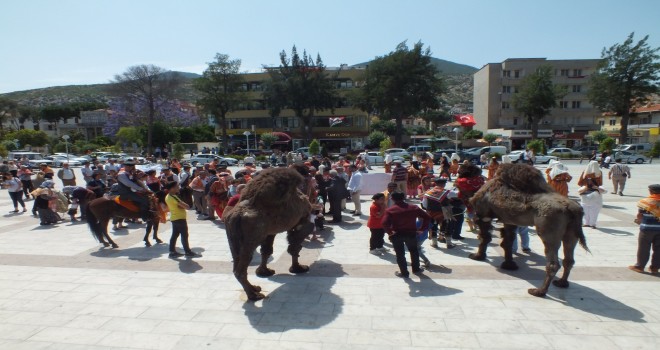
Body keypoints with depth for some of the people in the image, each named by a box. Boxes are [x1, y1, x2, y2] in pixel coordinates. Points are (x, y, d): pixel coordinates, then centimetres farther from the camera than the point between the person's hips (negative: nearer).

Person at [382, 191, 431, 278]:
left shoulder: (390, 210, -11)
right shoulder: (414, 208, -1)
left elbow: (385, 223, -24)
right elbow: (427, 217, -2)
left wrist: (390, 232, -11)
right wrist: (422, 229, 1)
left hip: (397, 235, -2)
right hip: (411, 233, 3)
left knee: (400, 254, 13)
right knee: (414, 251, 25)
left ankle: (404, 273, 20)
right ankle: (416, 269, 39)